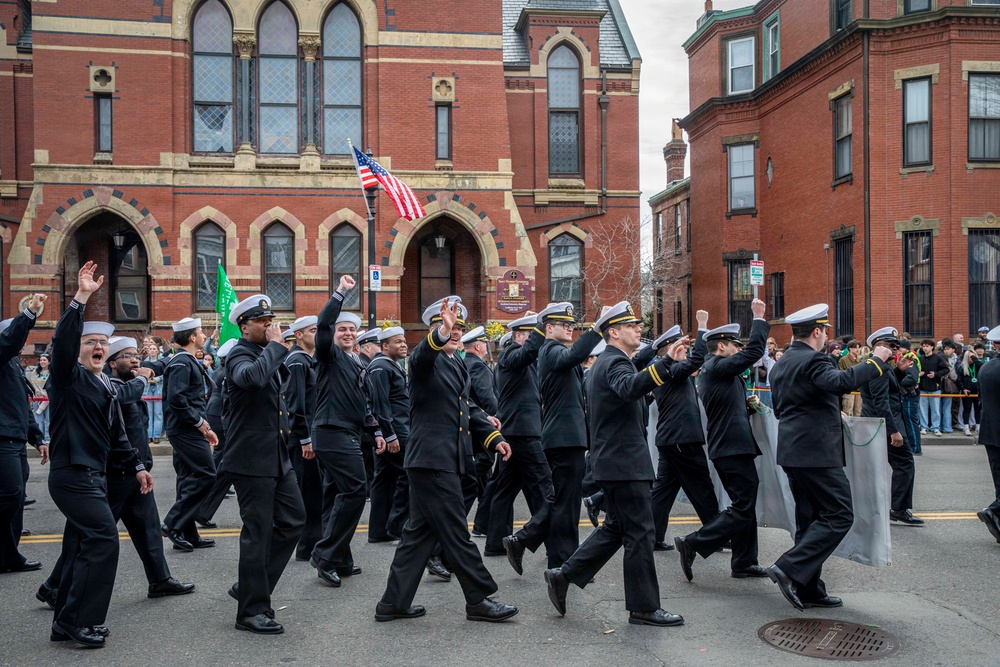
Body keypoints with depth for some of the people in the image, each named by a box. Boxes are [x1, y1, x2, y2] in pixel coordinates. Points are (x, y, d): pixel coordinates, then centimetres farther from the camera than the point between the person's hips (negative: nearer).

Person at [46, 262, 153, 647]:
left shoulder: (105, 387, 16)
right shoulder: (69, 377, -7)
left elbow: (116, 436, 20)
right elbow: (62, 342, -28)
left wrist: (136, 467, 16)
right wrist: (81, 298, -34)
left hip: (93, 477, 9)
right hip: (73, 475, -9)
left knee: (83, 546, 13)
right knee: (104, 538, -12)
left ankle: (66, 623, 22)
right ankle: (81, 621, -3)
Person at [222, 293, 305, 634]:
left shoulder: (268, 354, 16)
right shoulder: (240, 355, -12)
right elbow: (253, 377, -37)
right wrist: (275, 345, -25)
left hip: (277, 456, 9)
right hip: (252, 459, -9)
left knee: (293, 520, 11)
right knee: (258, 531, -2)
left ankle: (250, 585, 25)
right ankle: (252, 610, 10)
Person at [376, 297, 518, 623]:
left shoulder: (457, 364, 17)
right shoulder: (426, 358, -9)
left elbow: (467, 407, 22)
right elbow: (423, 354, -34)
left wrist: (493, 437, 11)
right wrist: (440, 335, -54)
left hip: (447, 460, 9)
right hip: (431, 458, -9)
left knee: (420, 531, 13)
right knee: (456, 532, 0)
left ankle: (394, 602, 22)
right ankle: (479, 599, 10)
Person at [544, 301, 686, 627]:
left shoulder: (604, 362, 17)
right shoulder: (615, 362, -16)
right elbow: (630, 388, -38)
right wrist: (665, 362, -48)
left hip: (613, 462, 10)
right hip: (625, 462, -10)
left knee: (616, 527, 16)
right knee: (640, 532, -2)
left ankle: (563, 575, 17)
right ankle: (644, 607, 8)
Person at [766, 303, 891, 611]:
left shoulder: (781, 364, 15)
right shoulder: (813, 360, -14)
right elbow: (841, 382, -33)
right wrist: (875, 360, -21)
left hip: (792, 452, 10)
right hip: (817, 453, -10)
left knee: (811, 519, 13)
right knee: (839, 515, -4)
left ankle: (809, 590, 16)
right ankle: (790, 569, -11)